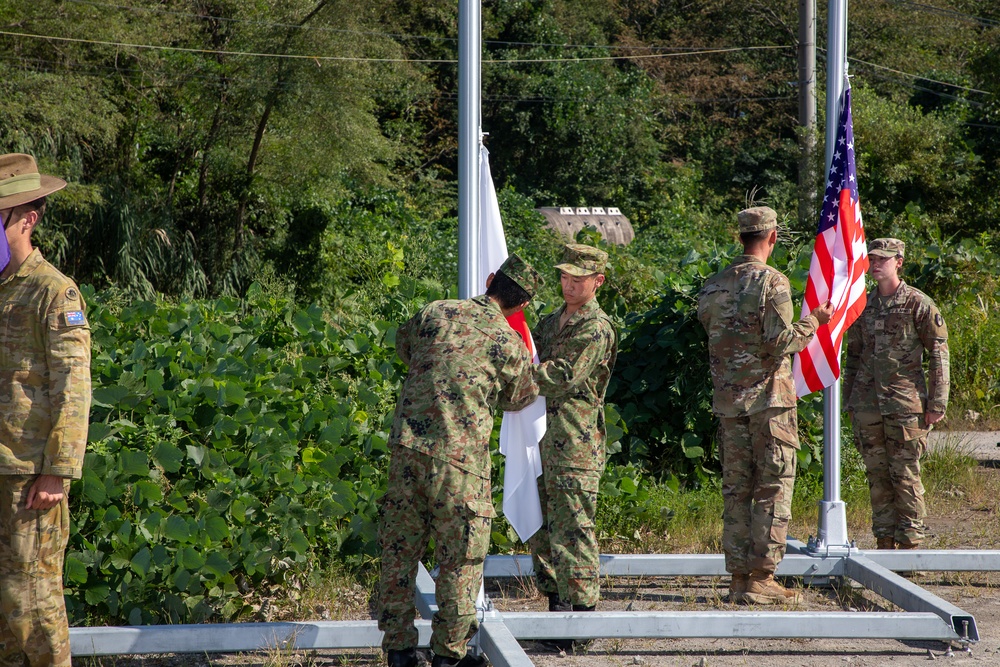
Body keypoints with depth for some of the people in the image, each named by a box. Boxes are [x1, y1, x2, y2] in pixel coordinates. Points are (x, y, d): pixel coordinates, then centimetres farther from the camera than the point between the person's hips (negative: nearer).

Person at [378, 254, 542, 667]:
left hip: (407, 445, 4)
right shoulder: (508, 342, -3)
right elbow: (516, 399, 15)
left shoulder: (433, 313, 6)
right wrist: (531, 370, 34)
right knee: (460, 557, 7)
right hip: (459, 458, -4)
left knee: (399, 549, 12)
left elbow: (403, 347, 26)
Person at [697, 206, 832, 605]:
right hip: (769, 400, -6)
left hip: (727, 403, 6)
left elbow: (711, 337, 13)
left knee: (735, 490, 9)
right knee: (773, 490, -1)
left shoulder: (713, 287, 9)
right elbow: (781, 343, -16)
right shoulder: (772, 283, -10)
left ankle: (739, 577, 9)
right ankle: (761, 578, -4)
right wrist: (814, 322, -2)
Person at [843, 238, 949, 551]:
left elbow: (939, 353, -3)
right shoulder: (862, 305, 12)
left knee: (905, 475, -4)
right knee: (877, 476, 6)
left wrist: (937, 404, -7)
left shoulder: (918, 304, -3)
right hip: (868, 404, 5)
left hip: (905, 404, -5)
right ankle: (884, 541, 12)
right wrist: (850, 403, 16)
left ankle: (910, 542, 2)